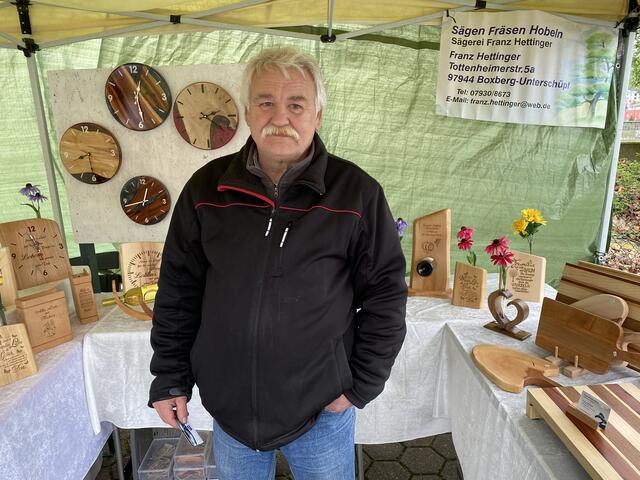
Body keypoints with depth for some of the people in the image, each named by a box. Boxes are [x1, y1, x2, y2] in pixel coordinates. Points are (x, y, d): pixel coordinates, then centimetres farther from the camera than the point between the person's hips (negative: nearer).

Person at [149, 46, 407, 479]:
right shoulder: (207, 188, -6)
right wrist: (171, 379, 2)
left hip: (322, 408, -1)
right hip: (228, 403, 3)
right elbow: (178, 291, 1)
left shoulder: (357, 193, -13)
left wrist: (361, 385, -6)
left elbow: (386, 296, -7)